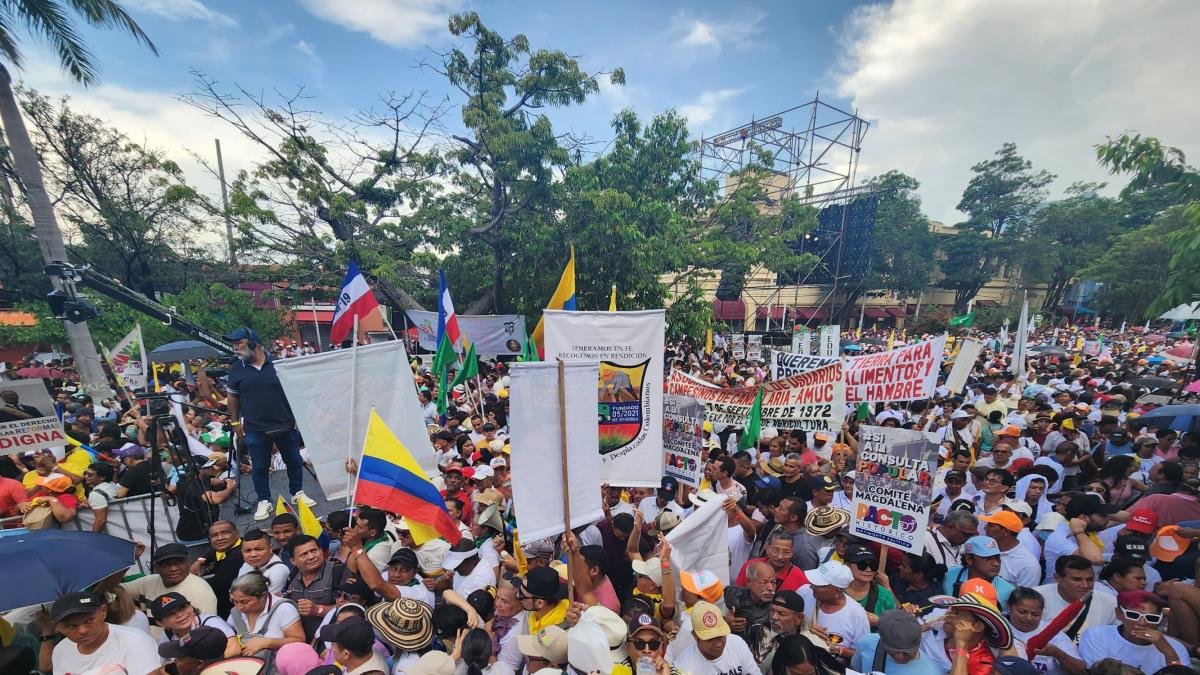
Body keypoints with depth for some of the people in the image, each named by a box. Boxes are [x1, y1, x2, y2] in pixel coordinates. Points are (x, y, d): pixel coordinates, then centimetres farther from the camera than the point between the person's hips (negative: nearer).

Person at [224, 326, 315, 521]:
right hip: (255, 429, 1)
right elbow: (233, 397, 9)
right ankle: (264, 501, 25)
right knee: (259, 467, 10)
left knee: (294, 461, 12)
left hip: (285, 425, 0)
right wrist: (235, 421, 6)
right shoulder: (236, 368, 0)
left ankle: (297, 493, 29)